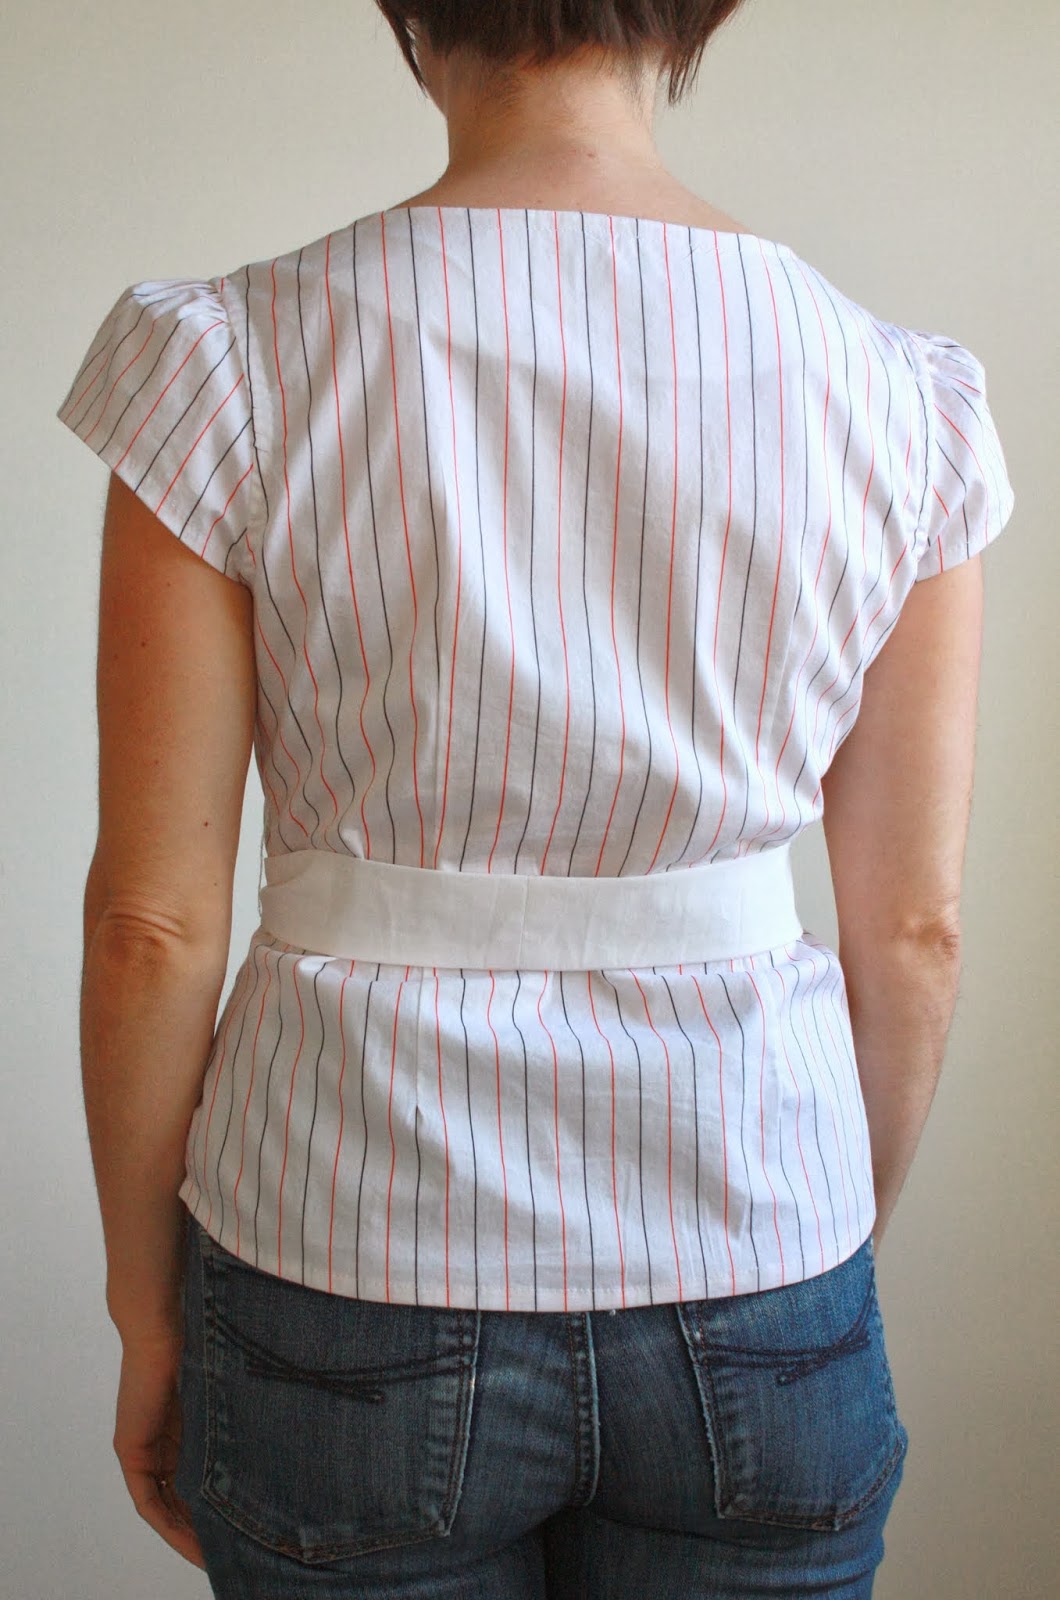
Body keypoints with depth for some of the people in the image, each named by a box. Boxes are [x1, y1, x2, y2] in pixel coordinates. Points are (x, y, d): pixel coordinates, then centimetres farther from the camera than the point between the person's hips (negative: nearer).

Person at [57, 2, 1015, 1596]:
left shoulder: (234, 362, -13)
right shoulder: (892, 393, -7)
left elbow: (153, 921, -10)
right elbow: (913, 931, -2)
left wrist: (147, 1318, 4)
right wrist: (843, 1254, 14)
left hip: (352, 1287, -1)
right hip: (752, 1306, 2)